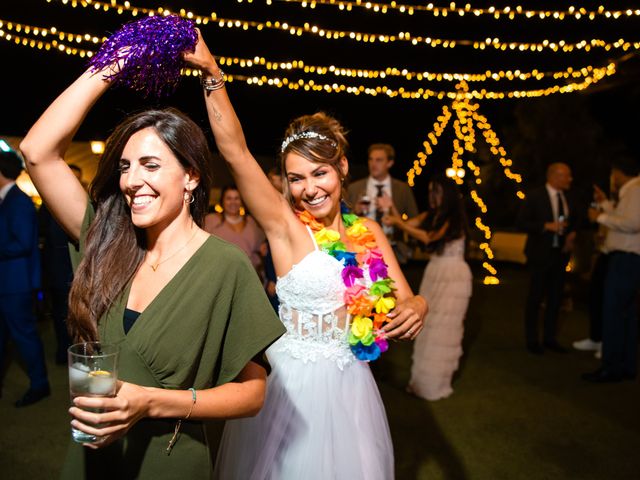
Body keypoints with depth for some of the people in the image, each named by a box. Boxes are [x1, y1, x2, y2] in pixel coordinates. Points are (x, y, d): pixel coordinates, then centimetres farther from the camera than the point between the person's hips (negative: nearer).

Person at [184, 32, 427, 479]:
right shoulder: (285, 227, -11)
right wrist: (211, 74, -29)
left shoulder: (369, 232, 0)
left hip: (350, 386, 4)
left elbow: (405, 301, 1)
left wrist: (417, 307, -21)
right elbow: (236, 151, -22)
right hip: (294, 385, -3)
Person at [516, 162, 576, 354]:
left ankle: (549, 338, 23)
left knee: (555, 297, 10)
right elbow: (521, 222, -13)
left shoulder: (568, 198, 9)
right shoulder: (535, 196, -8)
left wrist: (571, 235, 2)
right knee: (535, 297, 2)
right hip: (540, 254, -6)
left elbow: (572, 222, 22)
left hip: (561, 254, 6)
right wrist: (546, 226, -22)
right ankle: (532, 340, 14)